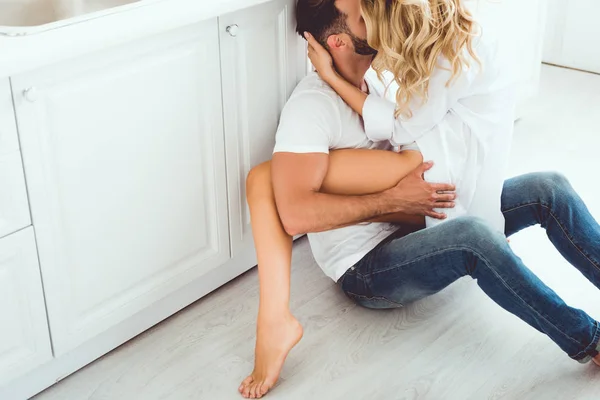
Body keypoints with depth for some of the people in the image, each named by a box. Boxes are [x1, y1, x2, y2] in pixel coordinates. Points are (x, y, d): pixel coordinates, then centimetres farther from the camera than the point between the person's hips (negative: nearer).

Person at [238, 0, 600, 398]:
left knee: (549, 187, -6)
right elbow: (295, 214, -29)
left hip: (417, 223, 8)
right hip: (368, 268, -8)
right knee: (474, 234, -37)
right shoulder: (311, 106, -19)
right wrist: (393, 201, -23)